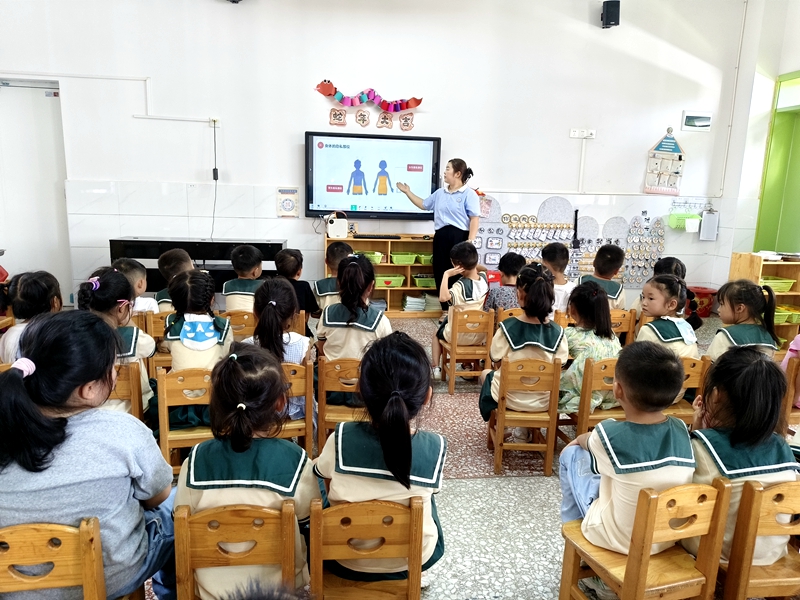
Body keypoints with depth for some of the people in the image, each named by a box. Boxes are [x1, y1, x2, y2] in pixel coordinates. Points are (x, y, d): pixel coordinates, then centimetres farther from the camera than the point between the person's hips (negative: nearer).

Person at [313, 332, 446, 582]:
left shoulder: (342, 438, -25)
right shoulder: (434, 447, -24)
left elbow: (331, 490, -6)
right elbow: (426, 489, -3)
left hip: (345, 561, 0)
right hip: (413, 560, 1)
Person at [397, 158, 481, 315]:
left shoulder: (469, 194, -6)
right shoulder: (440, 193, 16)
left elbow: (475, 219, -11)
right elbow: (423, 205, 28)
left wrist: (470, 241, -19)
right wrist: (407, 192, 25)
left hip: (459, 237, -7)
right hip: (441, 236, 7)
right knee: (440, 273, 8)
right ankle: (446, 310, 18)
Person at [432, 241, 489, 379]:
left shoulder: (461, 285, -28)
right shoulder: (484, 278, -7)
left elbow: (443, 297, -46)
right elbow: (483, 269, 20)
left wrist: (447, 274, -37)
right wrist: (473, 264, 1)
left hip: (459, 335, -5)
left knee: (437, 334, 27)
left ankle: (435, 368, 23)